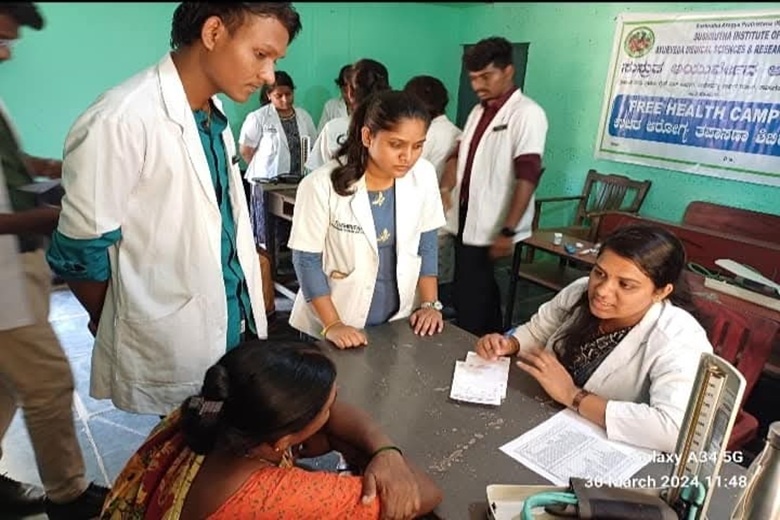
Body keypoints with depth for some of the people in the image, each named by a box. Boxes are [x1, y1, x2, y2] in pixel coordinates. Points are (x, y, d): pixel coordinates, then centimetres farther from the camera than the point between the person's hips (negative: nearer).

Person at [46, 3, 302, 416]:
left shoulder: (215, 116, 4)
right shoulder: (121, 121, -22)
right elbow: (78, 256, -14)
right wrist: (123, 337, 1)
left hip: (237, 333, 7)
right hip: (176, 361, -7)